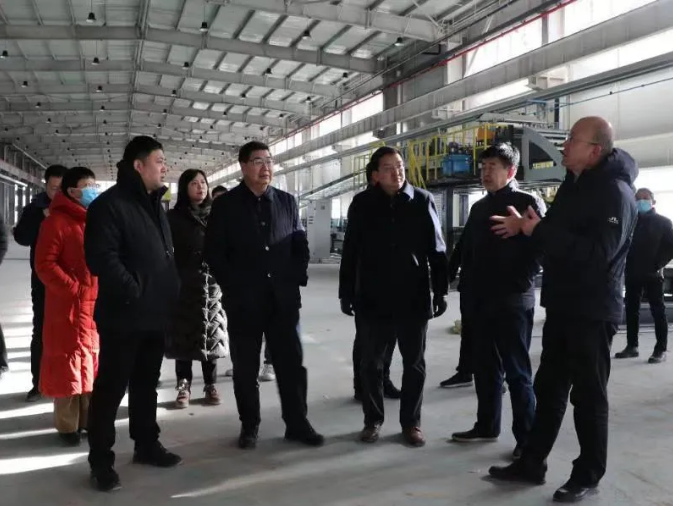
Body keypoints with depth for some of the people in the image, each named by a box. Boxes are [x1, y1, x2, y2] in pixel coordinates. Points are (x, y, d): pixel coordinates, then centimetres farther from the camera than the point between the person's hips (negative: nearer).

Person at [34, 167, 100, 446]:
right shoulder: (56, 222, -8)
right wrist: (74, 289, -19)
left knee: (93, 364, 13)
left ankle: (89, 419, 24)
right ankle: (68, 425, 12)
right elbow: (44, 264, -14)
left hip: (97, 305, 7)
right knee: (68, 364, 1)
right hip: (68, 306, -7)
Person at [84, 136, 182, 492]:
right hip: (124, 315, -8)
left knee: (147, 383, 18)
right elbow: (101, 258, -22)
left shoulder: (155, 204, 16)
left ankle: (146, 445, 31)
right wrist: (134, 292, -19)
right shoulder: (110, 204, -12)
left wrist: (170, 292, 12)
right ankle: (101, 460, 13)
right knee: (111, 386, 1)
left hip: (155, 313, 8)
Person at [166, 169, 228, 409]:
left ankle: (210, 385, 14)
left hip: (212, 284, 2)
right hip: (184, 285, -2)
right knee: (185, 335, 1)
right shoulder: (174, 217, 0)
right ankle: (184, 386, 11)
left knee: (212, 335, 5)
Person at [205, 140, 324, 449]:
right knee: (245, 367, 7)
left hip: (283, 298, 2)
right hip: (243, 300, -2)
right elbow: (214, 252, -1)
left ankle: (297, 423, 18)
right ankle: (249, 426, 21)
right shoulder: (225, 205, 1)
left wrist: (297, 279, 1)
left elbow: (301, 245, 13)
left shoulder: (287, 202, 9)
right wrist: (232, 287, -8)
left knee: (292, 363, 5)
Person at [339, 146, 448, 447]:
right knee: (371, 363, 10)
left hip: (413, 299, 0)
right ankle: (373, 420, 25)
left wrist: (440, 291, -2)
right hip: (373, 299, 1)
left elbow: (437, 250, 1)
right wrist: (346, 293, 2)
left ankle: (411, 422, 23)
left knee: (414, 364, 9)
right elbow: (350, 252, 3)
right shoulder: (362, 204, 1)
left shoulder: (422, 201, -1)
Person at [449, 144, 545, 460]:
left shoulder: (528, 203, -6)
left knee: (517, 371, 0)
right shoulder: (479, 208, 14)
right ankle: (486, 426, 25)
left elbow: (539, 249, -12)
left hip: (513, 302, -7)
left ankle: (526, 437, 9)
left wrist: (517, 284, -16)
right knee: (485, 367, 13)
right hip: (480, 302, 7)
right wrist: (469, 287, 10)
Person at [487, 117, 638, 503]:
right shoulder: (573, 186, 12)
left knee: (588, 395, 3)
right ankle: (532, 463, 24)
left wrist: (538, 229, -24)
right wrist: (525, 227, 2)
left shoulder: (615, 193, -16)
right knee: (549, 387, 13)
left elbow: (597, 253, -28)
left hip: (593, 312, -8)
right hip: (562, 307, 9)